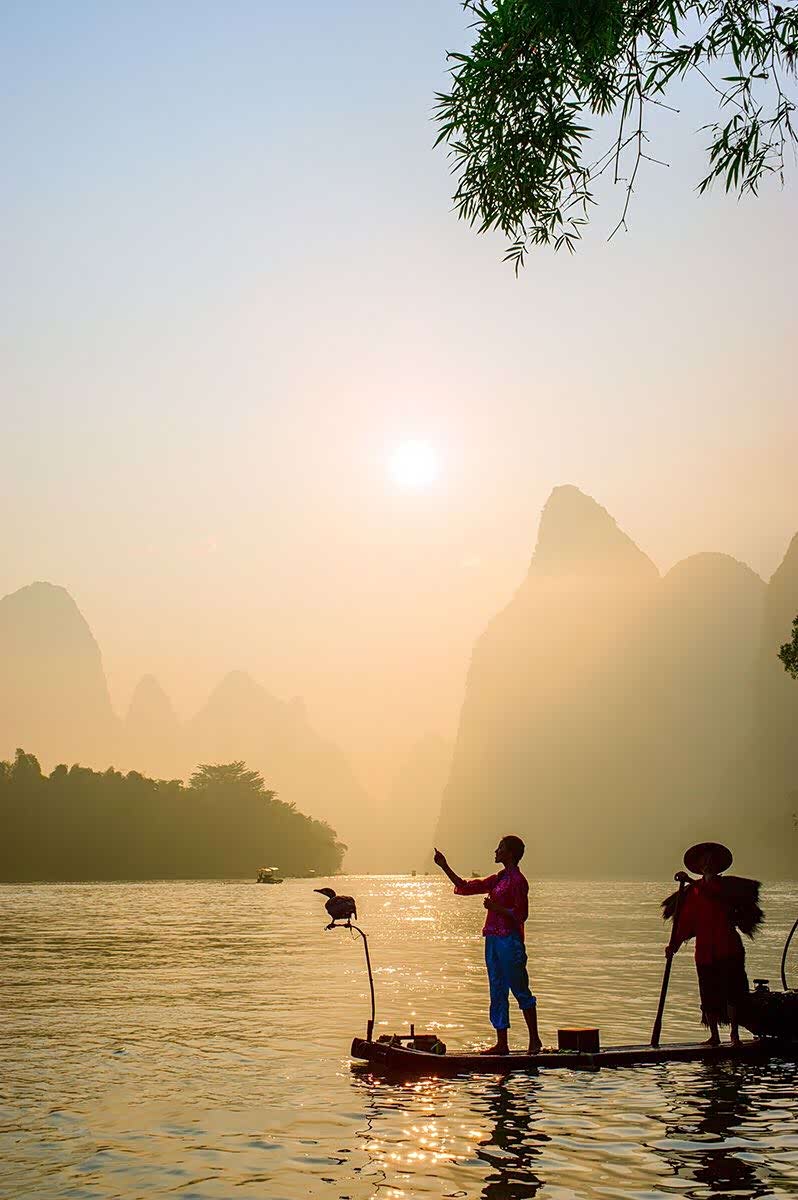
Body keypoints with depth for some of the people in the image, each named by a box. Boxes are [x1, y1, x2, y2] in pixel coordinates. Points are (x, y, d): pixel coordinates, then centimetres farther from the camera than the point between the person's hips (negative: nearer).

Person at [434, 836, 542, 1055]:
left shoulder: (517, 881, -10)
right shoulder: (498, 879, 15)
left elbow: (521, 914, -14)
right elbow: (466, 887, 18)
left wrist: (495, 908, -18)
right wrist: (445, 867, 15)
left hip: (509, 940, -9)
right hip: (493, 939, 9)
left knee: (520, 990, -1)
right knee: (497, 992, 8)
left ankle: (534, 1040, 10)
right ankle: (501, 1043, 12)